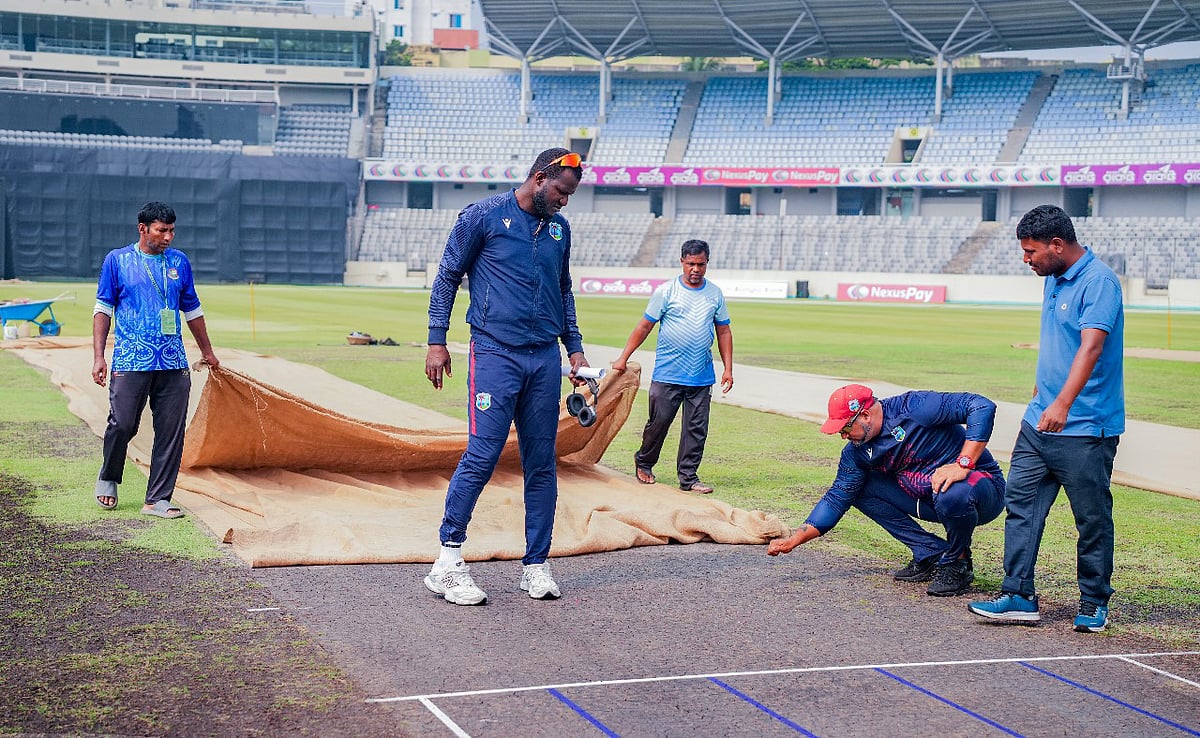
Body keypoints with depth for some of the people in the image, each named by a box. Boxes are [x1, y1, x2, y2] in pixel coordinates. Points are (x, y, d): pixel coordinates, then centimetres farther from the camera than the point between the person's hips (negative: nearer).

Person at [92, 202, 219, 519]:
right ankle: (108, 479, 24)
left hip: (174, 363, 3)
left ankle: (157, 499, 6)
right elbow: (103, 309, 4)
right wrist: (98, 356, -4)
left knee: (171, 432, -1)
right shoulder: (117, 260, 4)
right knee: (122, 425, -4)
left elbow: (192, 310, 22)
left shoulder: (179, 262, 12)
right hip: (130, 362, -3)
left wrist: (207, 351, 27)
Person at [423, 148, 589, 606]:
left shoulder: (559, 228, 15)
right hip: (495, 354, -5)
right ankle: (448, 563, -4)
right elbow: (447, 276, 2)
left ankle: (536, 567, 12)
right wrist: (437, 340, -2)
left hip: (545, 359, 6)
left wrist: (574, 347, 19)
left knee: (542, 464, 5)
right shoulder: (483, 216, -2)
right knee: (482, 455, -12)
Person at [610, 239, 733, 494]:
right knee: (659, 421, 1)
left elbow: (723, 332, 15)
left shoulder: (715, 294, 9)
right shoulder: (666, 291, -1)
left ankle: (688, 477, 9)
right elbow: (644, 326, 2)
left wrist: (728, 368, 8)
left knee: (697, 428, 2)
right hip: (667, 375, -3)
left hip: (702, 377, 3)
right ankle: (644, 462, 24)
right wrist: (623, 358, 0)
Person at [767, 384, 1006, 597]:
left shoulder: (915, 408, -22)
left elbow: (982, 406, -27)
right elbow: (837, 498, 3)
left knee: (953, 495, -42)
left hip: (981, 486, -7)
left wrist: (963, 465, -33)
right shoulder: (857, 451, 0)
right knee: (860, 488, -1)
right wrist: (793, 540, -5)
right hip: (930, 500, 7)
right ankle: (933, 554, -2)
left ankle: (957, 564, -10)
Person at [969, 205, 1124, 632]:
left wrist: (1063, 404, -39)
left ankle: (1094, 604, 15)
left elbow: (1091, 346, -29)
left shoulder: (1098, 282, -16)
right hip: (1040, 421, 9)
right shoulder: (1053, 281, 13)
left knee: (1093, 518, 3)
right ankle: (1019, 597, 9)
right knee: (1021, 504, 5)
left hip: (1086, 427, -9)